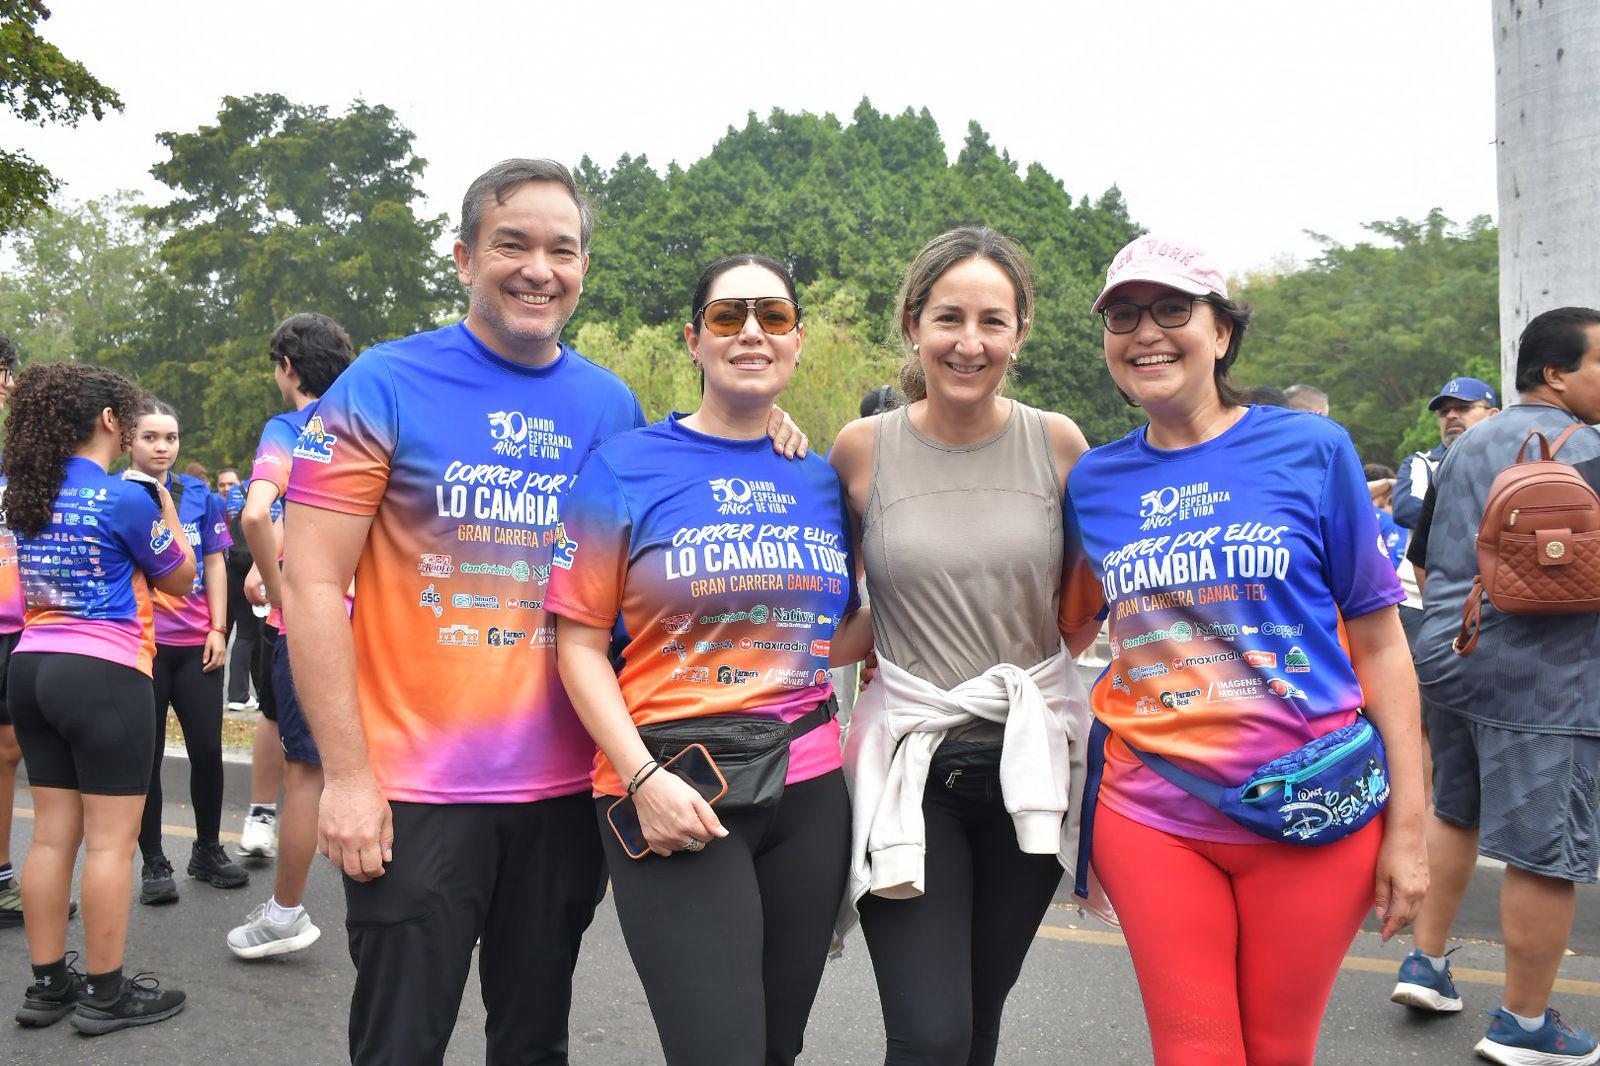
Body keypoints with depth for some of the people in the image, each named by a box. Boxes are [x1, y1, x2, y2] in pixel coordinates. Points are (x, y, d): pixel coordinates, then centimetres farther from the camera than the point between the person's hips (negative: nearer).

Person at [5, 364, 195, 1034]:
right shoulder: (125, 498, -14)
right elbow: (180, 579, -1)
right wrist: (165, 507, 8)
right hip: (104, 676, -7)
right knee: (110, 840, 2)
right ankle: (105, 994, 10)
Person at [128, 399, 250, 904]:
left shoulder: (198, 494, 6)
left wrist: (218, 629, 4)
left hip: (195, 644, 2)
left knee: (207, 750, 5)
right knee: (147, 757, 5)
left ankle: (207, 849, 24)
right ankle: (154, 863, 18)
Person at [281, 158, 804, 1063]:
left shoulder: (613, 404, 6)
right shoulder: (387, 385, -6)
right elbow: (312, 581, -8)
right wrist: (347, 775, -13)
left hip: (565, 786, 4)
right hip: (417, 788, -3)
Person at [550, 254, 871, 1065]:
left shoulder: (822, 479, 10)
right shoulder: (626, 467, -2)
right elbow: (580, 641, -5)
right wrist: (643, 777, -15)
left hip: (808, 792, 5)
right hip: (673, 799, -4)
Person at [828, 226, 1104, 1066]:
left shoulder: (1057, 443, -3)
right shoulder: (862, 448, -6)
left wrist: (1032, 672, -3)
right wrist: (881, 655, -1)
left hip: (1031, 758, 2)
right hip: (909, 763, -2)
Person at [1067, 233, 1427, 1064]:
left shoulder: (1311, 449, -3)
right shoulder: (1092, 481, 3)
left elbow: (1380, 645, -1)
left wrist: (1407, 826, -3)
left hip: (1310, 813, -1)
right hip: (1151, 819, 1)